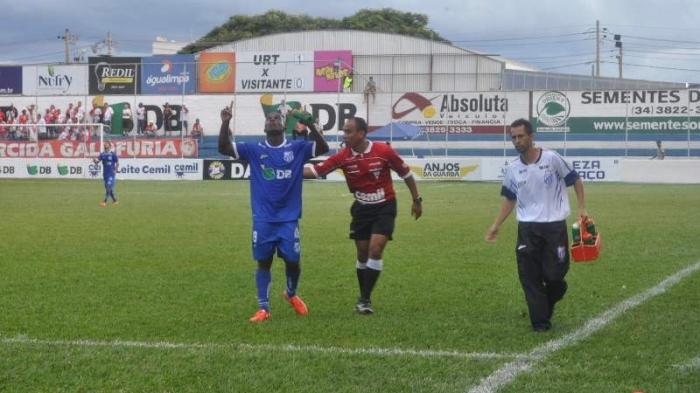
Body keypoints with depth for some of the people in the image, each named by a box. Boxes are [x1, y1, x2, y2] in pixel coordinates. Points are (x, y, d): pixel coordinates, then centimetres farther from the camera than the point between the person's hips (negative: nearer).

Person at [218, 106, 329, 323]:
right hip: (263, 219, 0)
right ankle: (264, 308, 9)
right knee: (264, 261, 2)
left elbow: (323, 148, -10)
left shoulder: (297, 148, 1)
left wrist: (311, 125, -25)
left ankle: (291, 294, 32)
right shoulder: (254, 150, 2)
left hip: (288, 218, 0)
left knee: (292, 261, 2)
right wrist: (225, 124, -20)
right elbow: (224, 148, -3)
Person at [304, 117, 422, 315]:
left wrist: (416, 200, 3)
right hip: (362, 209, 3)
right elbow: (315, 171, -12)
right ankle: (363, 298, 24)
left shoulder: (383, 151, -16)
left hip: (385, 207, -3)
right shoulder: (343, 157, -10)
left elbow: (405, 173, -3)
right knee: (362, 253, 7)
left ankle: (365, 298, -8)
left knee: (375, 249, -15)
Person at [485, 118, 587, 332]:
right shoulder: (512, 168, 4)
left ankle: (547, 306, 26)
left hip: (555, 226, -3)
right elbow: (510, 199, 15)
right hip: (527, 228, 3)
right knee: (530, 278, -1)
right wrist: (496, 225, 9)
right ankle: (540, 321, 7)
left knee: (554, 275, -4)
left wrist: (581, 208, -5)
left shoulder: (551, 158, -8)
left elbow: (575, 180, 2)